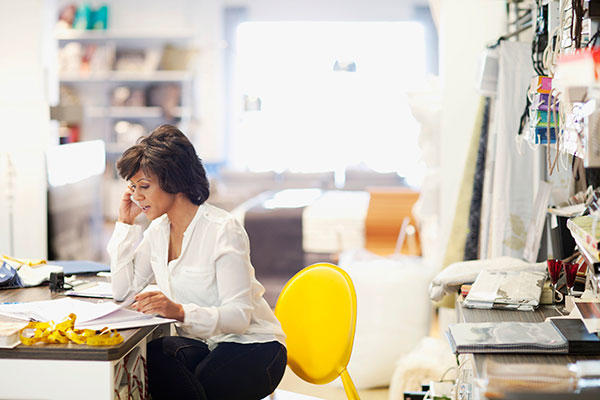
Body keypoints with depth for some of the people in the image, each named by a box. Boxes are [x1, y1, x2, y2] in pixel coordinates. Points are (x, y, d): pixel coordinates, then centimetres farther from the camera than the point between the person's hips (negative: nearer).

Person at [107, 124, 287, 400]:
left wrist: (180, 312, -38)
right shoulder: (159, 230, 7)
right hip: (202, 343, 6)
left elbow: (239, 315, -22)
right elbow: (123, 290, 3)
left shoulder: (223, 230, -16)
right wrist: (125, 224, 1)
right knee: (151, 355, -29)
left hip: (252, 348, -6)